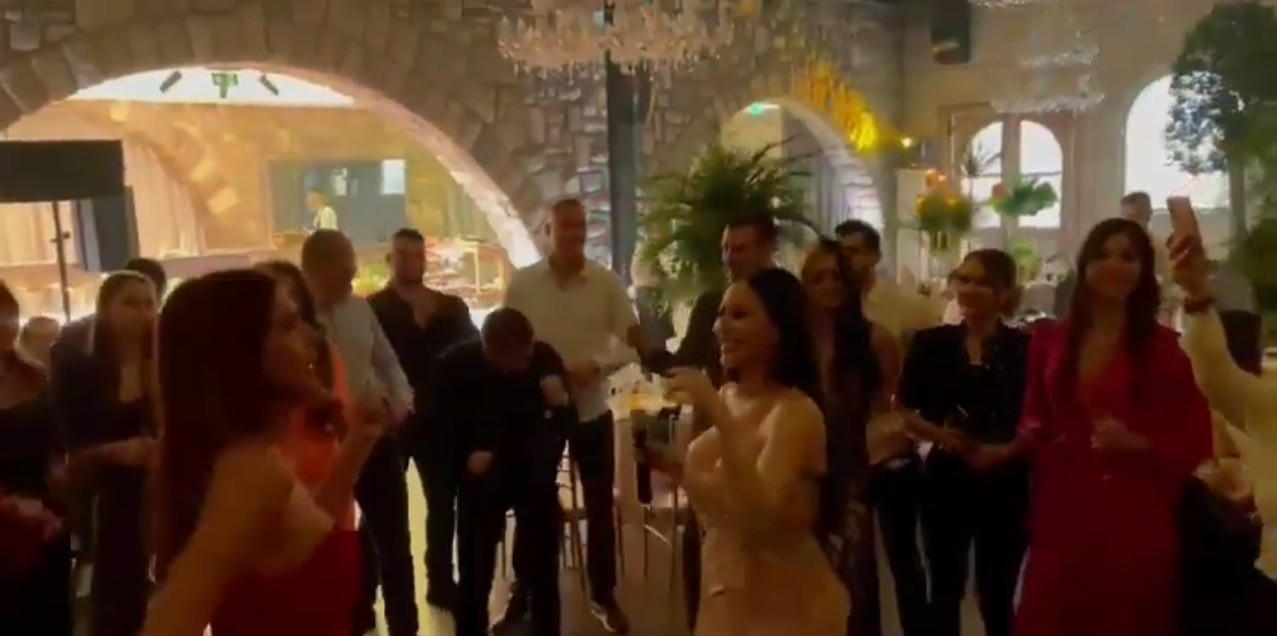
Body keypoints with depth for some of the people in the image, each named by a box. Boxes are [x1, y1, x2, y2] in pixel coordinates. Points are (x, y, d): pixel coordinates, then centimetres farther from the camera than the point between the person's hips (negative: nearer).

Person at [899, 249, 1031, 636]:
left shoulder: (1025, 349, -5)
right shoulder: (931, 343, 0)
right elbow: (905, 410, 4)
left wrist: (1006, 449, -20)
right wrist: (939, 434, -13)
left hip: (1005, 487, -1)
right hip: (946, 482, 1)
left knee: (996, 595, 12)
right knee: (945, 591, 13)